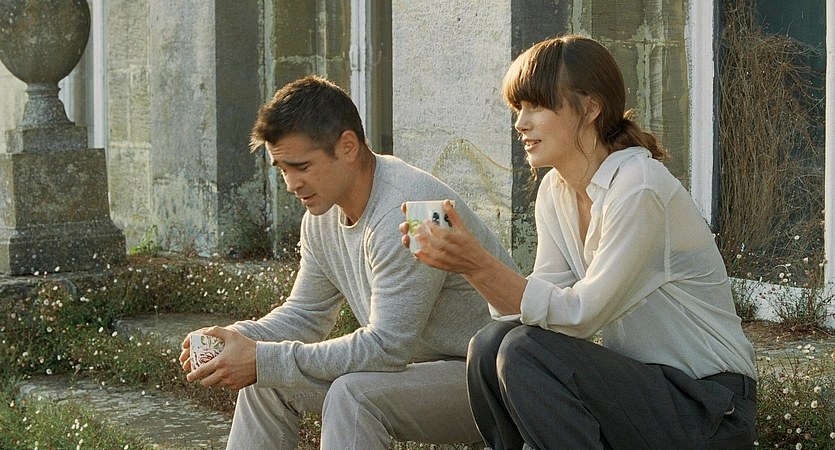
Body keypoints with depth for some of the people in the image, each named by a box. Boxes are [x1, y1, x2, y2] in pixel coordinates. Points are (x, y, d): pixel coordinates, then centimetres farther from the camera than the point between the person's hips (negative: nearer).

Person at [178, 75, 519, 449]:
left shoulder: (407, 213, -27)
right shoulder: (322, 214, 2)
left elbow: (386, 348, -28)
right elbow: (305, 314, 12)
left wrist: (264, 360, -26)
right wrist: (235, 337, -8)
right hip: (414, 364, 9)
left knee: (354, 394, -33)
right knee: (265, 379, 4)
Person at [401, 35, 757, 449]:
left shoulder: (640, 189, -20)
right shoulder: (555, 189, 6)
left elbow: (580, 315, -21)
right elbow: (537, 306, -2)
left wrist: (480, 264, -27)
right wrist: (464, 263, -15)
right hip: (638, 380, 7)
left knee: (524, 352, -24)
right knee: (491, 346, -13)